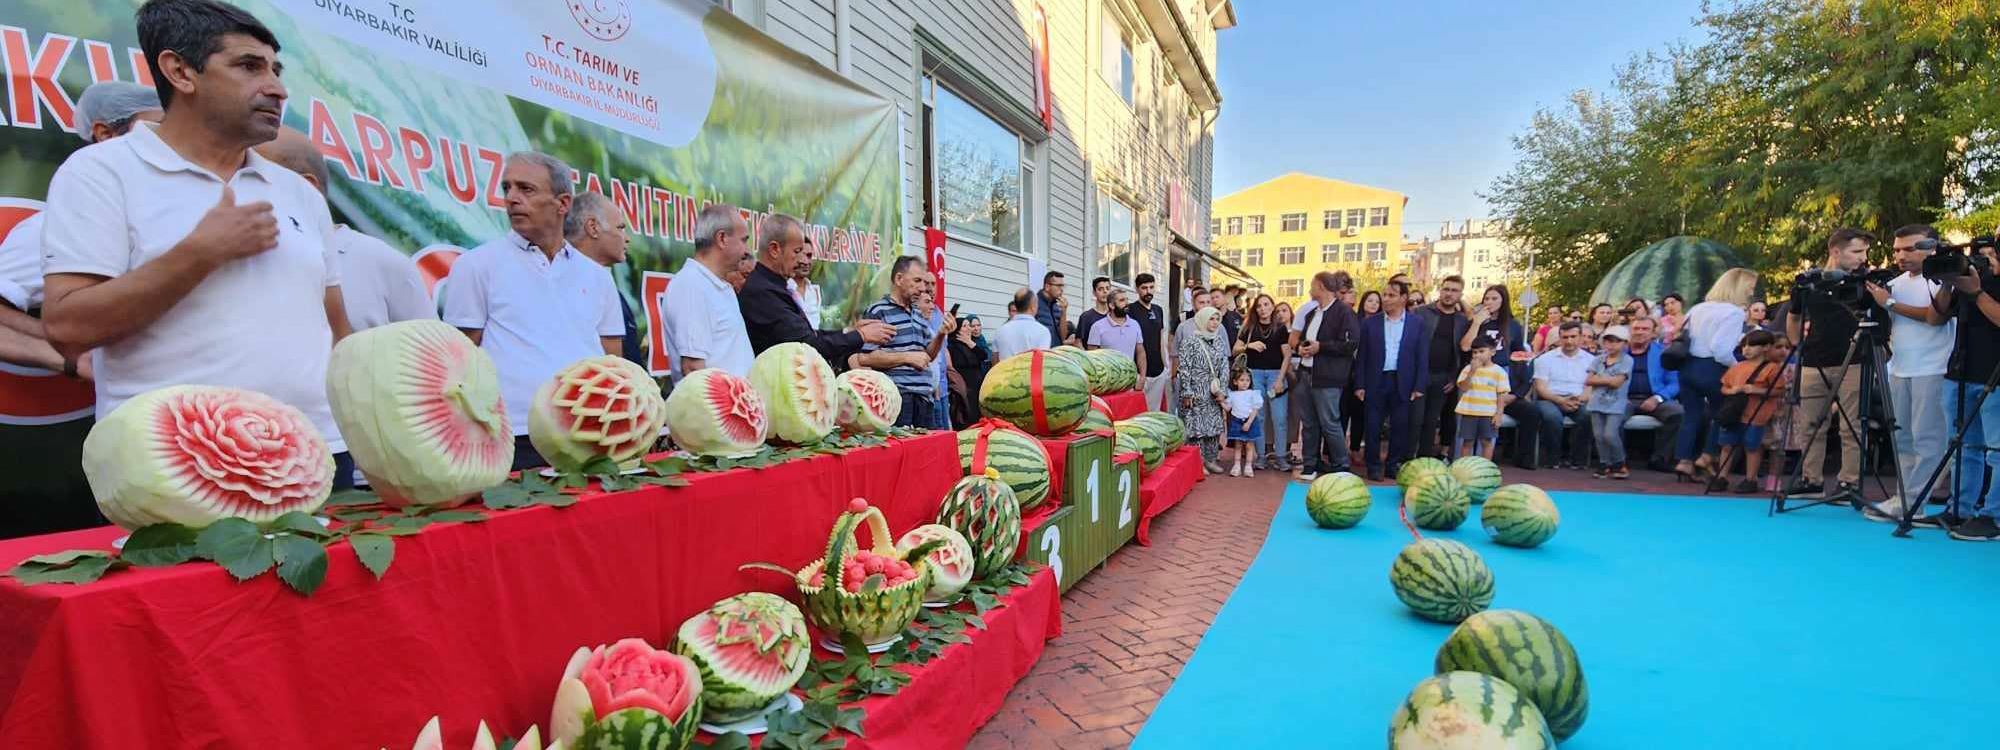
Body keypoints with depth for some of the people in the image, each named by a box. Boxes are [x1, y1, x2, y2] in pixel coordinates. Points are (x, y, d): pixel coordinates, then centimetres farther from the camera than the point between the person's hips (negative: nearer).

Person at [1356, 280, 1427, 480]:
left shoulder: (1417, 325, 3)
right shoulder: (1370, 323, 3)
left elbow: (1422, 358, 2)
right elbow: (1362, 356, 2)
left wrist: (1419, 387, -4)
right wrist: (1359, 385, -3)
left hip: (1403, 384, 0)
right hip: (1376, 382, 0)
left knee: (1400, 427, 6)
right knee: (1373, 426, 3)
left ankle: (1394, 465, 18)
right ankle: (1373, 466, 14)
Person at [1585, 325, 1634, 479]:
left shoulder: (1627, 360, -1)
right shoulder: (1598, 359, 11)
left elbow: (1616, 382, -12)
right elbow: (1587, 381, 3)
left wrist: (1599, 378, -1)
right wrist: (1608, 380, -5)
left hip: (1615, 405, -4)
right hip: (1597, 402, 4)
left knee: (1610, 434, -15)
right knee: (1599, 434, 0)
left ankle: (1619, 463, 7)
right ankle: (1605, 464, 13)